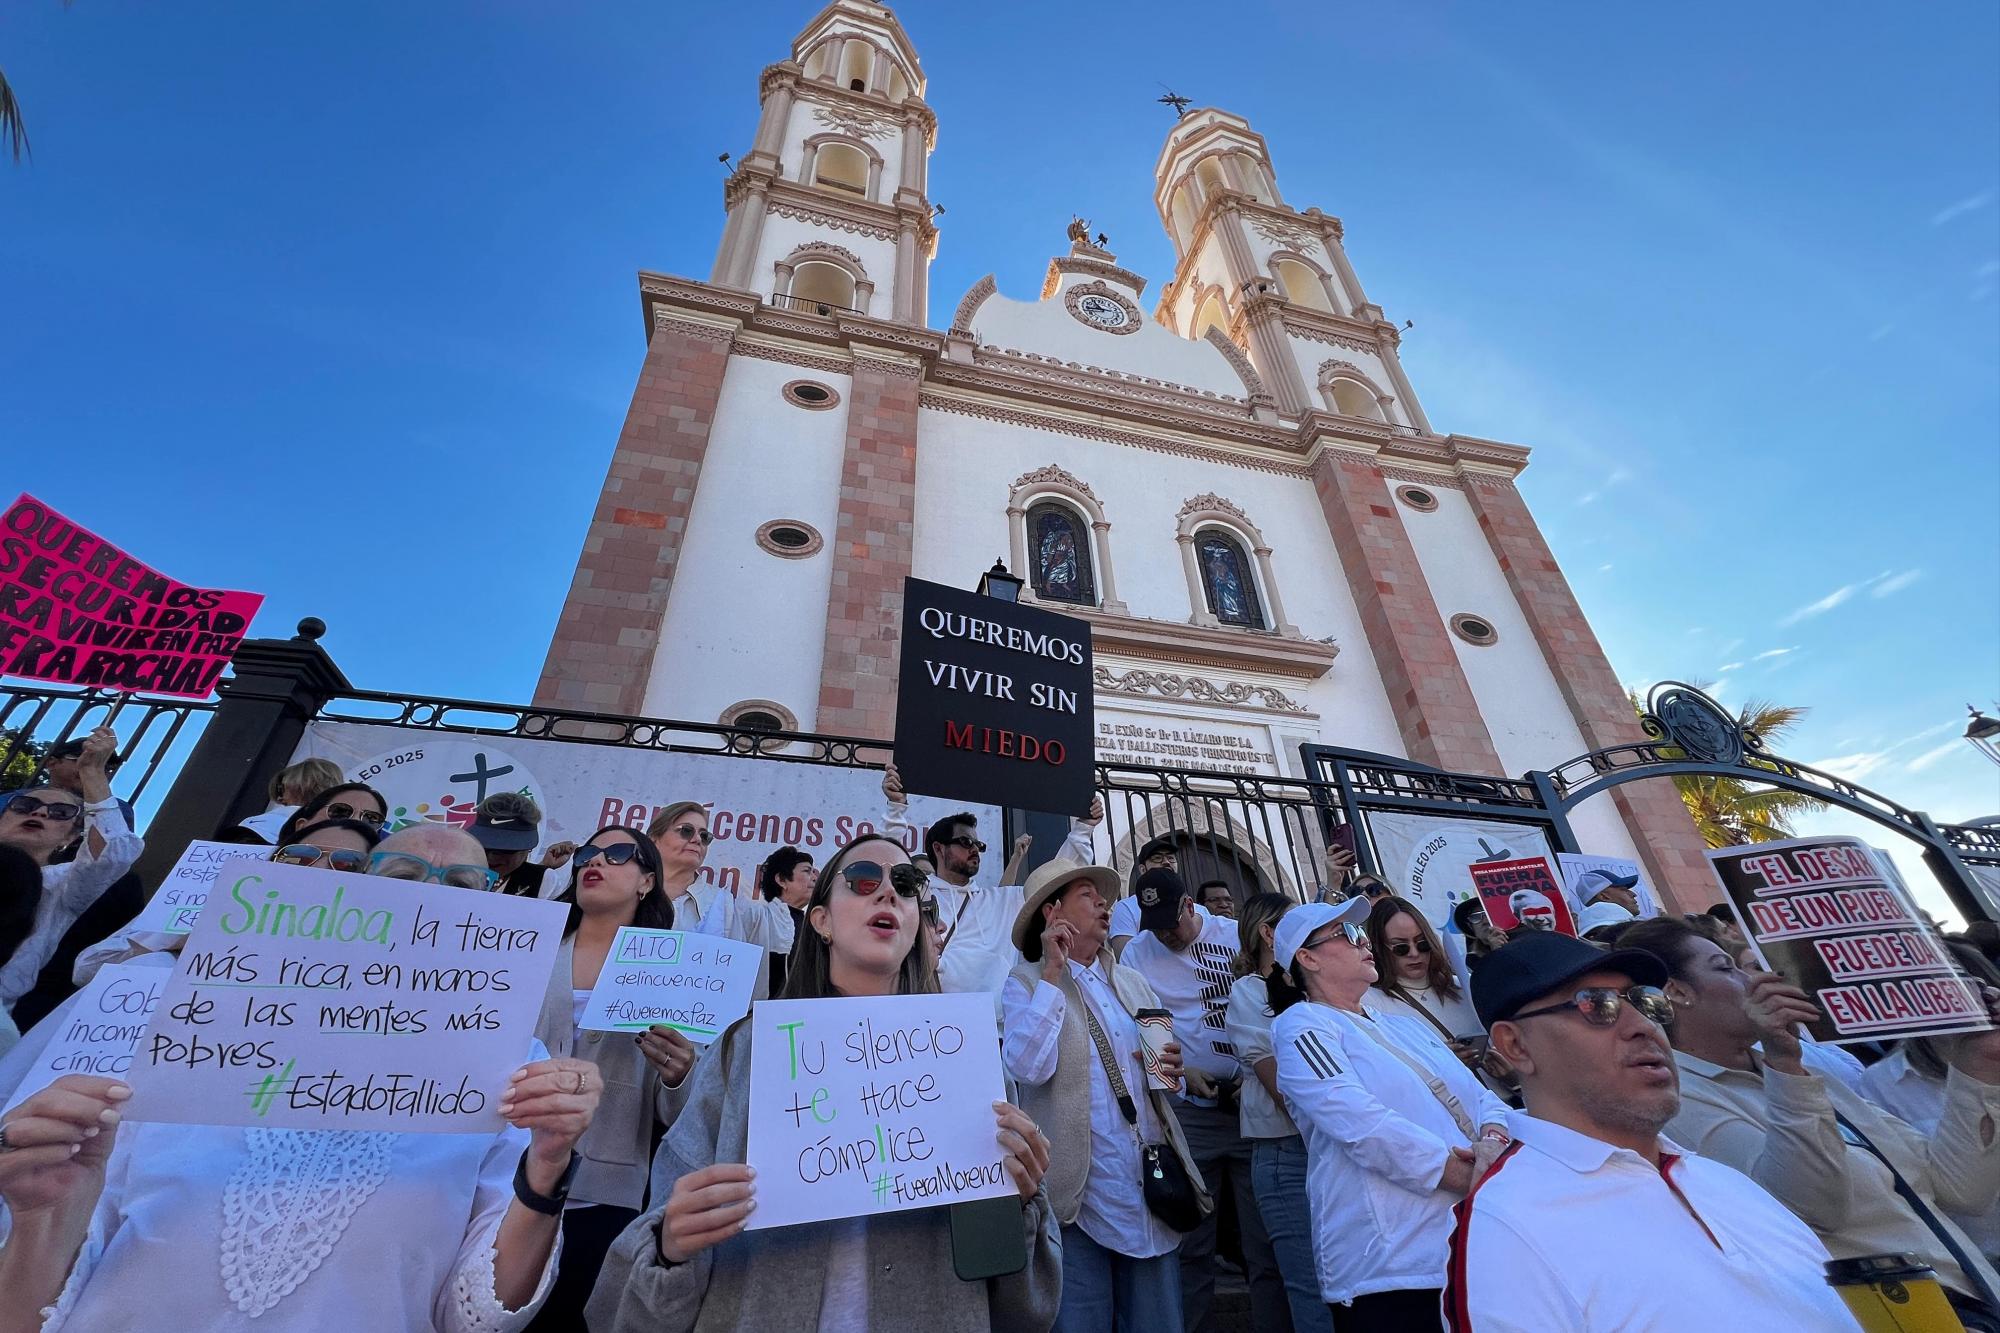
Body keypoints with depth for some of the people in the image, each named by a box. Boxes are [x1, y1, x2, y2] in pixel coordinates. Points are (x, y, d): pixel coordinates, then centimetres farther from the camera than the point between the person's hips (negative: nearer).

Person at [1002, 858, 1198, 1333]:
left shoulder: (1134, 983, 13)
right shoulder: (1026, 984, -5)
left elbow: (1164, 1064, 19)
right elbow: (1027, 1068, -21)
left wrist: (1172, 1068, -5)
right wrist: (1052, 974, -21)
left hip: (1153, 1183, 5)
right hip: (1082, 1191, -5)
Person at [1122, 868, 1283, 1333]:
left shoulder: (1236, 936, -3)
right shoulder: (1137, 953, -1)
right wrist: (1182, 1071, -10)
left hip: (1253, 1102, 0)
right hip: (1188, 1110, 1)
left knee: (1266, 1241, 7)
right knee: (1192, 1244, 12)